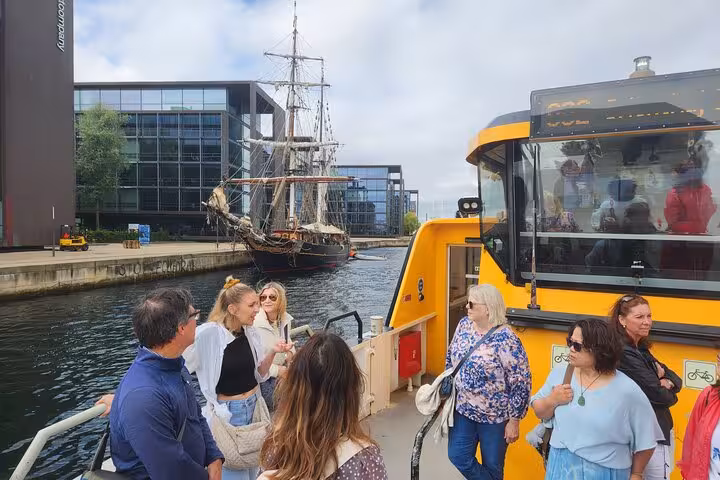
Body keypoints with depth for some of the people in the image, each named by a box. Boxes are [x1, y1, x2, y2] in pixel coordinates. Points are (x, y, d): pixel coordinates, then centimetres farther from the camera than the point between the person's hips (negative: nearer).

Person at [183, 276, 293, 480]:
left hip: (255, 408, 6)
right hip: (228, 412, -6)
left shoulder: (251, 332, -4)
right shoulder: (208, 334, -22)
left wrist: (272, 352, -15)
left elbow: (258, 374, 2)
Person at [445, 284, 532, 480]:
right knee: (458, 457, 10)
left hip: (494, 416, -5)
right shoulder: (464, 325, -4)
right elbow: (451, 357, 11)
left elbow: (521, 384, -18)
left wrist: (514, 421, -13)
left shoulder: (506, 340, -24)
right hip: (462, 409, 5)